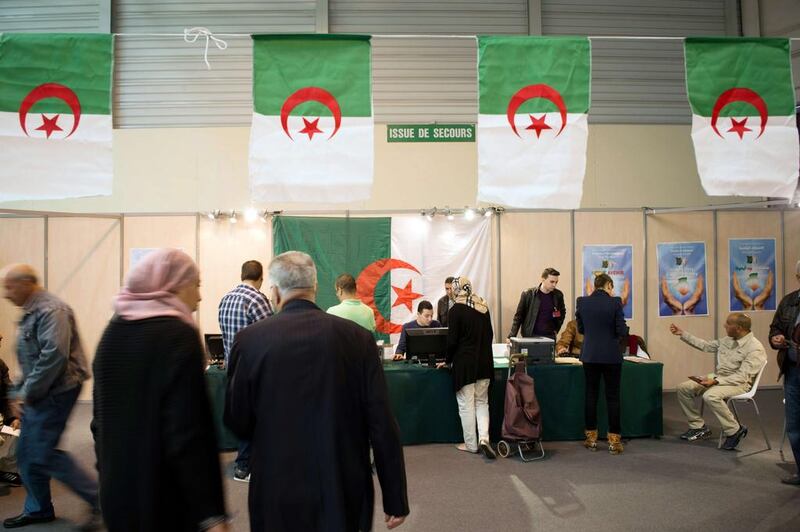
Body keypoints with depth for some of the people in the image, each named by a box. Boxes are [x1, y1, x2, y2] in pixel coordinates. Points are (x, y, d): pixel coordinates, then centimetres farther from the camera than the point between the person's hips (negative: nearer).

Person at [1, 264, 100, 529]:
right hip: (39, 393, 10)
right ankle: (38, 508, 29)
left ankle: (99, 499, 2)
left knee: (43, 453, -7)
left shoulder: (51, 310, -18)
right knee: (26, 453, 14)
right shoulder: (31, 312, 15)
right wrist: (23, 389, 14)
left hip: (56, 391, -10)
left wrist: (29, 391, -18)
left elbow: (54, 355, -27)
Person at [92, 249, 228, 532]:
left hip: (117, 491, 7)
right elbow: (189, 433, -23)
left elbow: (101, 417, 11)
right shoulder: (178, 335, -19)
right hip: (166, 499, -7)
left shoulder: (113, 331, 2)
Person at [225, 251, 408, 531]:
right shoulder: (358, 337, -9)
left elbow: (237, 422, -1)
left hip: (278, 493, 0)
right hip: (344, 492, 1)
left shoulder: (250, 339, -11)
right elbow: (382, 424, -9)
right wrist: (396, 499, 0)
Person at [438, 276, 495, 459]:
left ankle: (471, 444, 14)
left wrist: (448, 361, 2)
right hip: (484, 361, 6)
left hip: (465, 363, -6)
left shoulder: (456, 310, -12)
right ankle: (484, 438, 0)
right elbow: (490, 334, 12)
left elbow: (452, 340, -12)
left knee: (466, 404, 6)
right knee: (482, 401, 15)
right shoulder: (483, 307, 5)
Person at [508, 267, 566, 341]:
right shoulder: (528, 294, -6)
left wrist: (556, 330, 12)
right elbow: (518, 316, -2)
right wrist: (511, 336, -9)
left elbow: (562, 312, 21)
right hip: (530, 337, -2)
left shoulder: (558, 295, 1)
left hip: (549, 337, 2)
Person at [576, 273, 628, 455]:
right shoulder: (615, 302, -11)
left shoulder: (581, 302, -3)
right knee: (612, 396, 6)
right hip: (611, 356, -2)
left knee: (591, 395, 11)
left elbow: (580, 329, 6)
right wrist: (615, 330, 11)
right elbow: (622, 331, -10)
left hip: (590, 355, 2)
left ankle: (591, 438, 17)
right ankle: (614, 440, 11)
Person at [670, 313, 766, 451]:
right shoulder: (728, 340, 6)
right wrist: (682, 334, 15)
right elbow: (705, 346, 19)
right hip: (718, 377, 8)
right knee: (683, 388, -3)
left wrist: (715, 381, -29)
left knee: (710, 396, -35)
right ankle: (698, 426, 8)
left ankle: (735, 430, -13)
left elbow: (742, 377, -23)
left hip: (740, 383, -8)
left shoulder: (755, 348, -17)